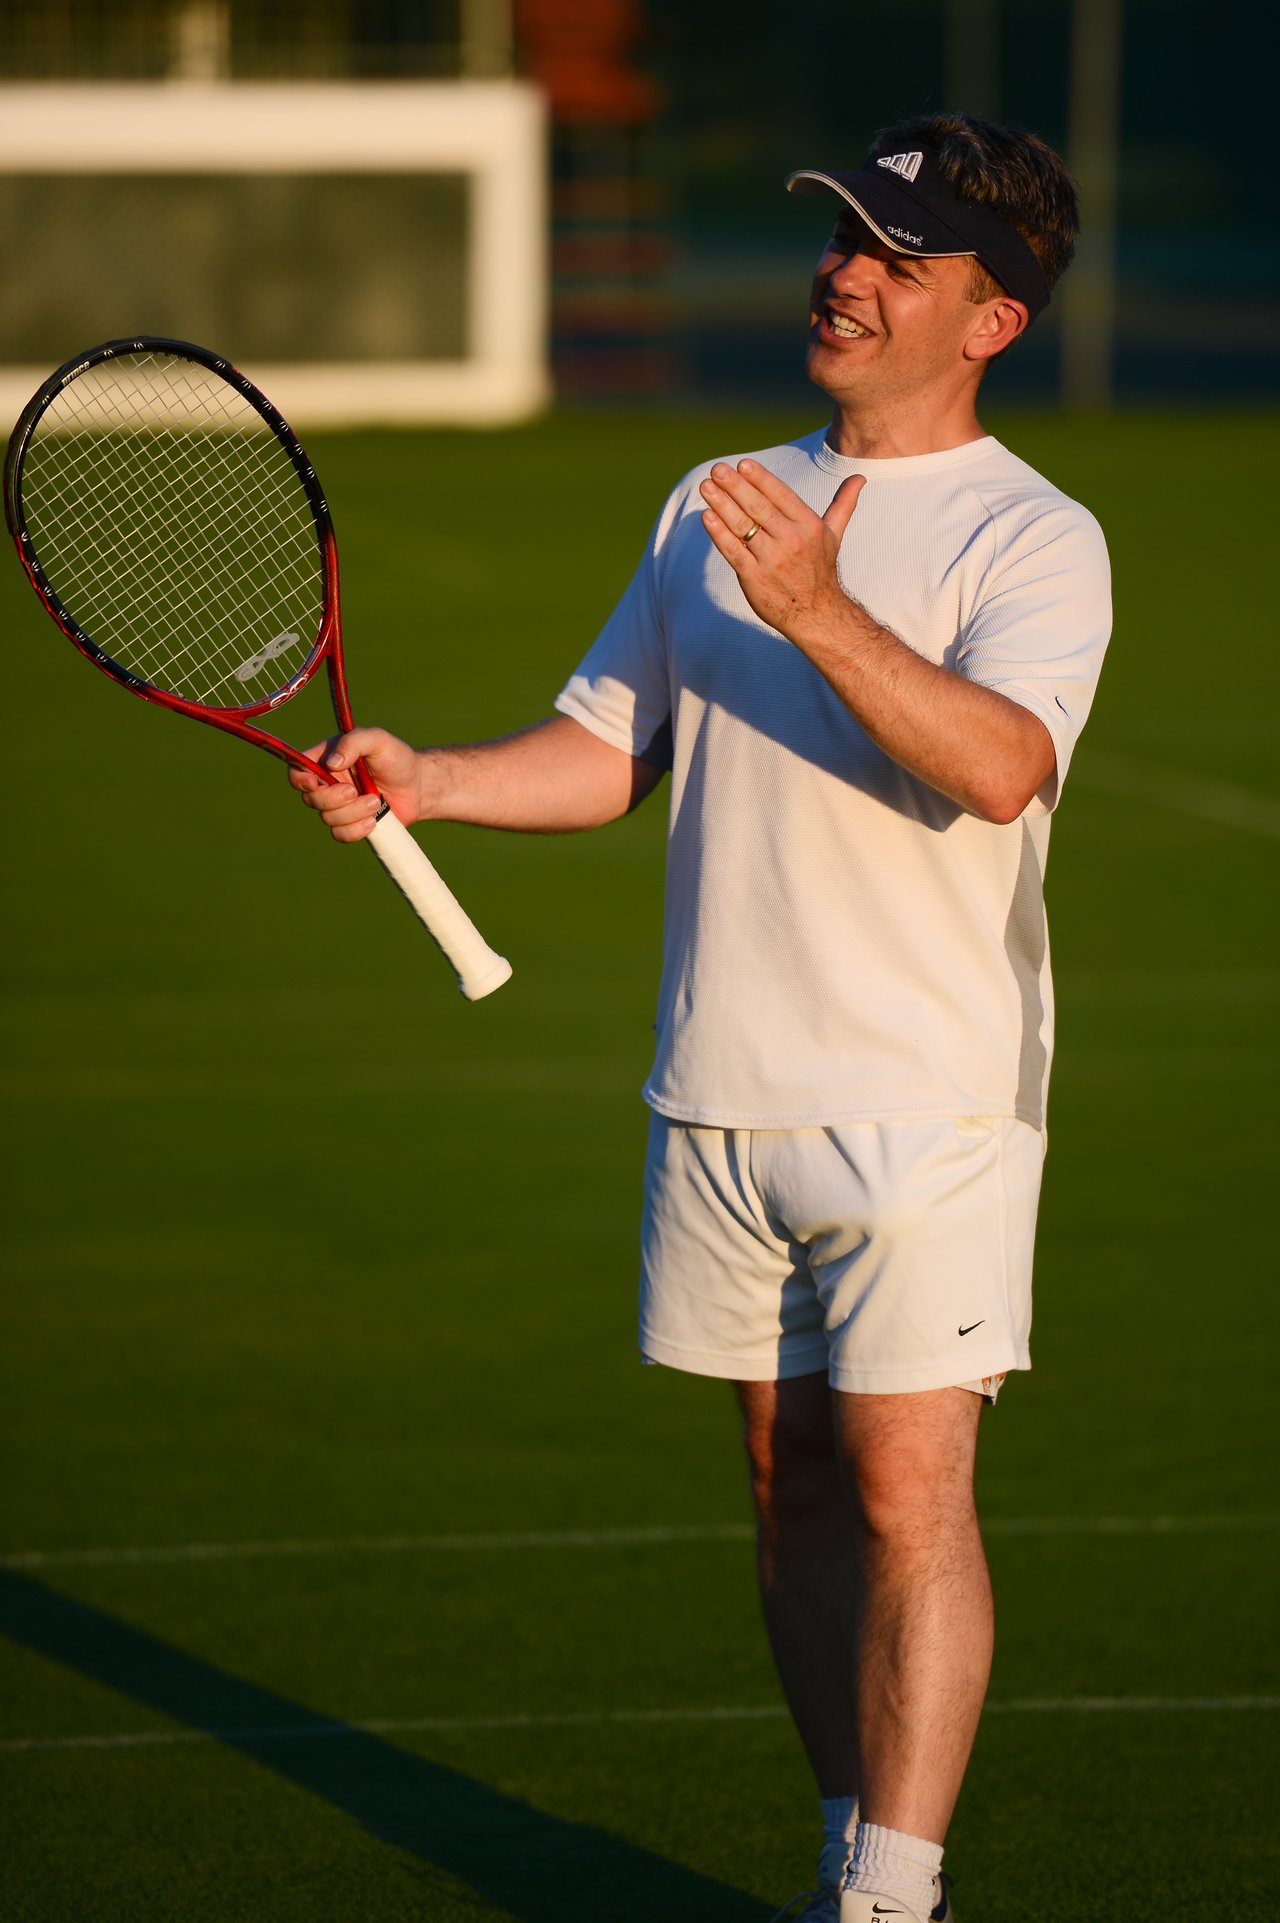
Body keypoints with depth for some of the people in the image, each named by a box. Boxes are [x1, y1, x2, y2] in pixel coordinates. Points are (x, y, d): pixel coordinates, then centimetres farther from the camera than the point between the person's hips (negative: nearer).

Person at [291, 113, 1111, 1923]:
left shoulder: (1032, 537, -7)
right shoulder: (719, 505, 13)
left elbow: (1000, 765, -25)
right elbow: (607, 748, 17)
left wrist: (819, 611, -35)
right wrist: (425, 778, 0)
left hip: (927, 1098, -6)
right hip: (722, 1094, 6)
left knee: (908, 1490, -11)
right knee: (794, 1485, 10)